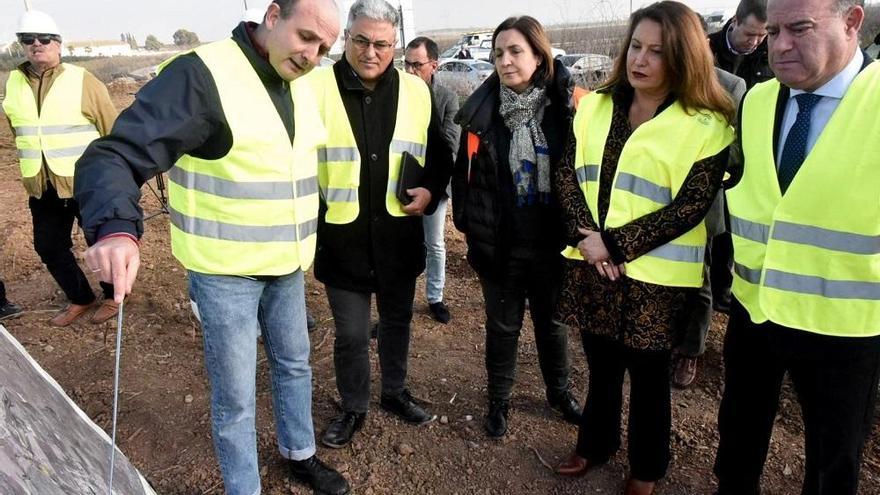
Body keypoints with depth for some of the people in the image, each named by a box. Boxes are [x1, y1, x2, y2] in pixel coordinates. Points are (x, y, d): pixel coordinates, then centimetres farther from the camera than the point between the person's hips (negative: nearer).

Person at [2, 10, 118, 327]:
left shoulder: (83, 81, -10)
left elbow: (113, 131, -6)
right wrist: (30, 171, 14)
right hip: (42, 188, 5)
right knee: (48, 247, 14)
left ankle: (113, 297, 30)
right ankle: (80, 299, 33)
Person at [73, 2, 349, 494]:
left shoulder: (302, 87, 5)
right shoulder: (203, 74, -20)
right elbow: (117, 155, -26)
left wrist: (306, 240, 14)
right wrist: (115, 227, -44)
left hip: (287, 265, 7)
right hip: (225, 270, -7)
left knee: (294, 365, 22)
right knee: (235, 395, 5)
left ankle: (301, 455, 44)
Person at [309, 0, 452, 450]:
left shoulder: (416, 91, 2)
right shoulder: (317, 88, -9)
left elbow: (438, 154, 12)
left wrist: (430, 190, -5)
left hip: (399, 237, 3)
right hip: (342, 239, -3)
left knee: (397, 321, 20)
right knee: (350, 333, 8)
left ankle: (395, 392, 42)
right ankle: (353, 408, 32)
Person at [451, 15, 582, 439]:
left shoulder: (567, 107, -8)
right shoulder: (482, 111, -6)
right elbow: (464, 172, 2)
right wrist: (467, 222, -2)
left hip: (551, 243, 0)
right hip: (499, 245, 0)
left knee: (552, 322, 20)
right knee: (502, 325, 16)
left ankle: (559, 393, 43)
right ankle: (498, 401, 37)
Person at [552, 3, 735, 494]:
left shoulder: (705, 126, -10)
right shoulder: (596, 106, 5)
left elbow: (690, 206, -15)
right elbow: (569, 174, 1)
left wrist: (615, 245, -18)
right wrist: (586, 235, -15)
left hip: (654, 275, -4)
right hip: (591, 266, 4)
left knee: (648, 374, 12)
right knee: (602, 363, 20)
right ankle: (597, 442, 43)